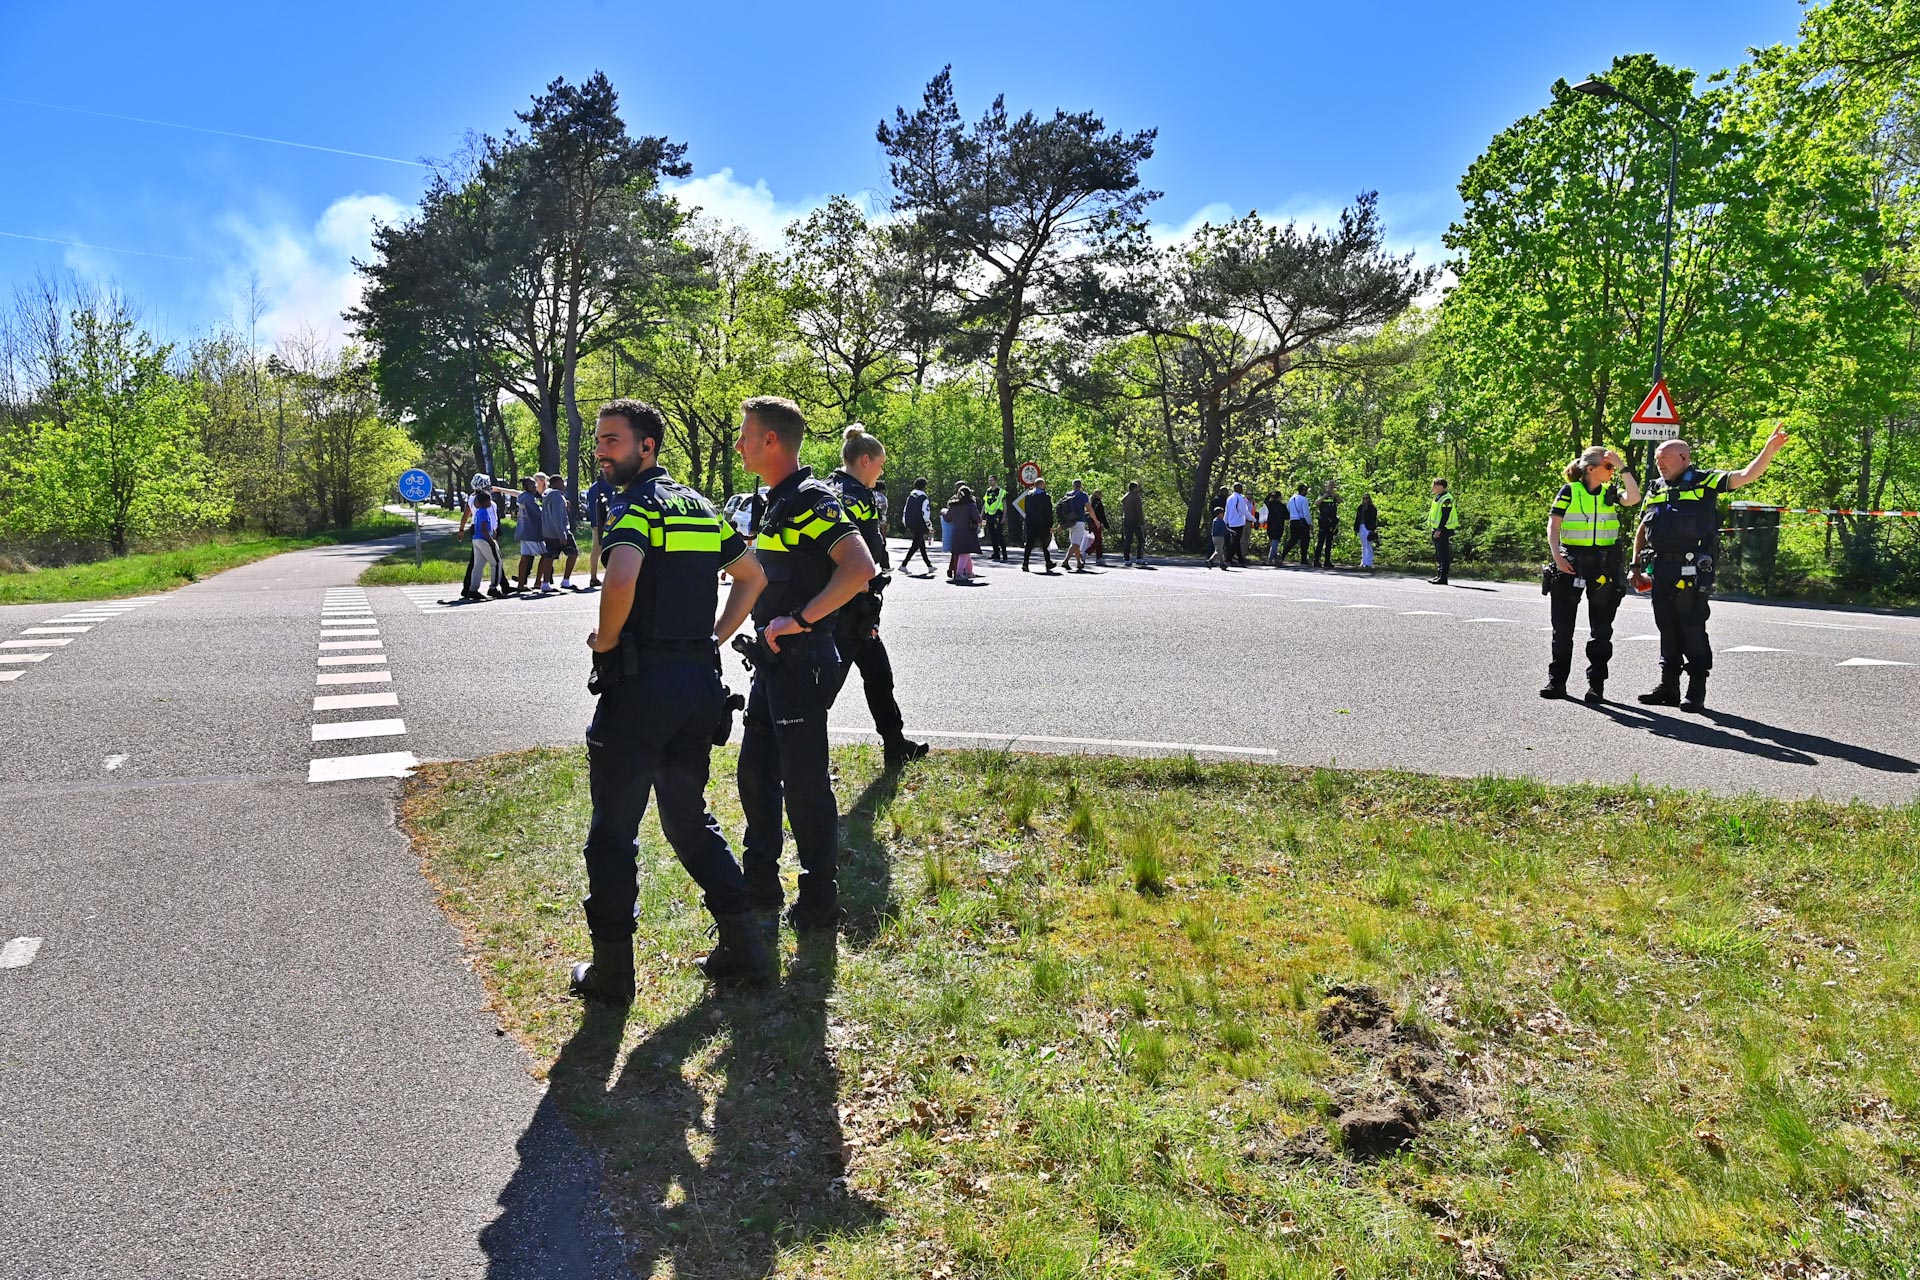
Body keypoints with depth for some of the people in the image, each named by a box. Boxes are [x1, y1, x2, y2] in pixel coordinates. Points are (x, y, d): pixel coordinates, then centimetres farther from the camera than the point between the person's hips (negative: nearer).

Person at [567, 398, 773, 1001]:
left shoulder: (641, 504, -11)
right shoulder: (700, 505, 14)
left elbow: (622, 575, -31)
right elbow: (753, 576, 23)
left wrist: (605, 638, -14)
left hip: (640, 682, -8)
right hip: (700, 681, 8)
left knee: (613, 832, 5)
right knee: (690, 820, 19)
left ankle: (612, 969, 13)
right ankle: (744, 948, 18)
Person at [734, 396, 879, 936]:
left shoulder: (811, 500, -17)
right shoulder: (779, 501, 14)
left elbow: (859, 568, -30)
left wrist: (799, 619, -27)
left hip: (801, 662, -10)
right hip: (773, 661, 10)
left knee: (804, 782, -1)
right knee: (756, 773, 17)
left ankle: (819, 907, 11)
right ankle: (759, 892, 30)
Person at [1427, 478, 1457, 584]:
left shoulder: (1446, 499, -15)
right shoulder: (1437, 498, 16)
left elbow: (1445, 516, -20)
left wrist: (1439, 530, -23)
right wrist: (1432, 529, 20)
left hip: (1443, 530, -10)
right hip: (1437, 529, 10)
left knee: (1444, 554, -9)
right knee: (1438, 555, 14)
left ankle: (1443, 578, -9)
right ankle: (1439, 575, 21)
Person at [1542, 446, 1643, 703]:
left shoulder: (1610, 493, 8)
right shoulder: (1569, 491, 0)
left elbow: (1633, 498, -11)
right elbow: (1553, 525, -3)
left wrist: (1623, 467, -9)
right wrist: (1557, 556, -14)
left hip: (1604, 565, 3)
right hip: (1571, 562, -3)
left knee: (1601, 628, 4)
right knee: (1563, 626, 1)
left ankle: (1596, 684, 9)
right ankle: (1556, 681, 9)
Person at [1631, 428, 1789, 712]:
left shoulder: (1705, 482, 1)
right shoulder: (1656, 490, 17)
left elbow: (1747, 476, -10)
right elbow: (1642, 531, 23)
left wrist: (1769, 449, -23)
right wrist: (1636, 566, 17)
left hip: (1693, 571, -6)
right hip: (1661, 570, 6)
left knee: (1693, 629, -4)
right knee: (1667, 628, 10)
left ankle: (1696, 691, 3)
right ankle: (1668, 686, 19)